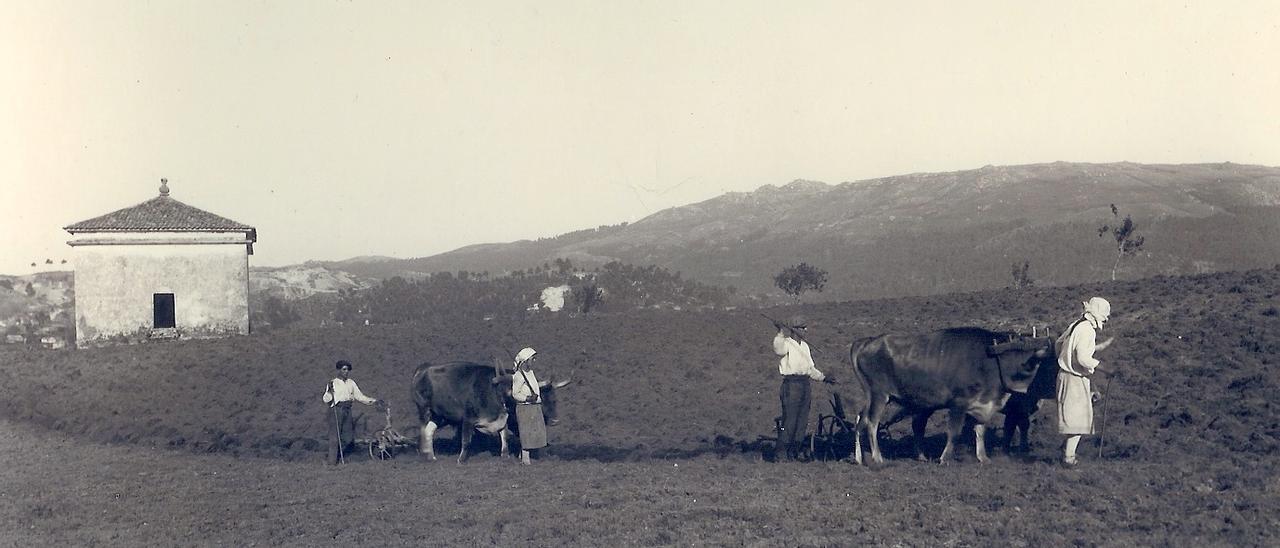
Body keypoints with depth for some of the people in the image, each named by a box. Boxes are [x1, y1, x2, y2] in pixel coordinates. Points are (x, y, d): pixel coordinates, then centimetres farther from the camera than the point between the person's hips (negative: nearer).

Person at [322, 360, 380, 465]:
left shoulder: (351, 383, 16)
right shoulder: (333, 383, 0)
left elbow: (359, 396, 19)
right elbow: (326, 399, -6)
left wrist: (374, 401, 12)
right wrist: (329, 391, -24)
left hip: (347, 410, 6)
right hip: (336, 410, -6)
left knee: (348, 437, 5)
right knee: (335, 436, -7)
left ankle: (340, 456, 24)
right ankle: (332, 460, -1)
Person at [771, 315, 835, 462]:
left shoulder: (804, 346, 19)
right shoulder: (787, 344, -7)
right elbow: (778, 349, -33)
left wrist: (823, 378, 20)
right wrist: (781, 334, -44)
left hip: (805, 383, 8)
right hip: (791, 383, -8)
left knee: (802, 420, 9)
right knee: (789, 419, -8)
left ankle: (795, 451, 18)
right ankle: (782, 452, -2)